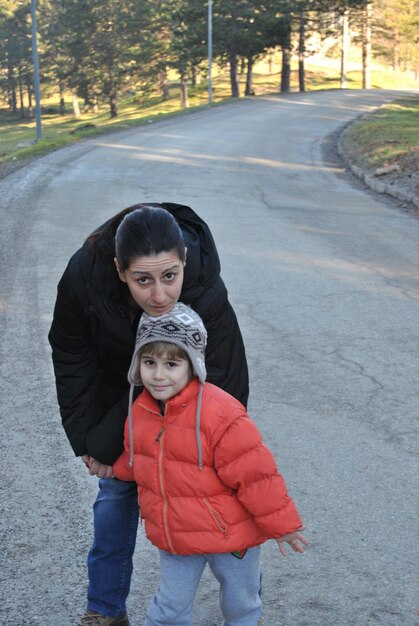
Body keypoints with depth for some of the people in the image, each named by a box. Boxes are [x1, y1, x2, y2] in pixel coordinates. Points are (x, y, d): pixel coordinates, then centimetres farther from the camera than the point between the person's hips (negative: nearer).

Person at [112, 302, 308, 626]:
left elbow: (255, 473, -23)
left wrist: (281, 524, -17)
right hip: (174, 538, 4)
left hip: (230, 537, -4)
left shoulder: (219, 412, -29)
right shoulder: (140, 411, -6)